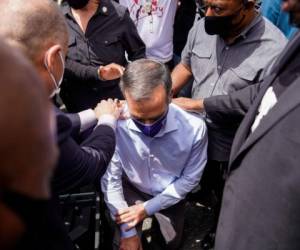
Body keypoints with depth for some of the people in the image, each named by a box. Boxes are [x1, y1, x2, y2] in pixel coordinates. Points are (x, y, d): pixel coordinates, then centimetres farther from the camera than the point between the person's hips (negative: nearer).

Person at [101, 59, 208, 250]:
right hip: (132, 191, 0)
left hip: (170, 196, 1)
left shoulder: (194, 128, -31)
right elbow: (110, 178, -19)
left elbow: (190, 179, -16)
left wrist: (148, 208, -16)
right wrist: (127, 231, -16)